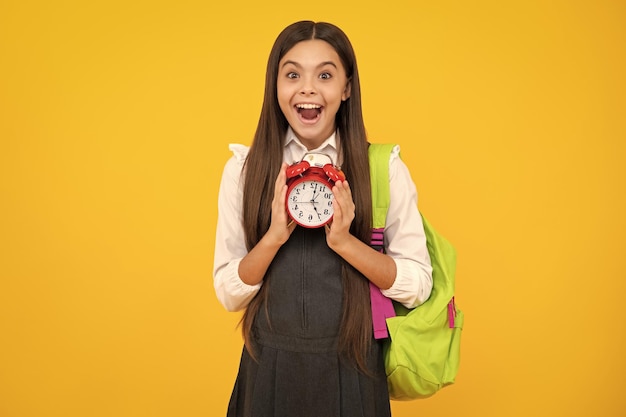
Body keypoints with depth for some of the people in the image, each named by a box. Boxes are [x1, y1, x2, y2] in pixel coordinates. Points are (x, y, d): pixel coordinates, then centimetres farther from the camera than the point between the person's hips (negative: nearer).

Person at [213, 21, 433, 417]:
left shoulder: (385, 168, -7)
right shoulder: (243, 168, -4)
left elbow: (418, 286, -7)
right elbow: (228, 293, -3)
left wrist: (343, 240, -20)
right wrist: (274, 236, -19)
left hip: (352, 370, -1)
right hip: (269, 369, 1)